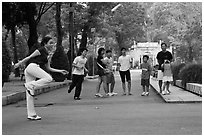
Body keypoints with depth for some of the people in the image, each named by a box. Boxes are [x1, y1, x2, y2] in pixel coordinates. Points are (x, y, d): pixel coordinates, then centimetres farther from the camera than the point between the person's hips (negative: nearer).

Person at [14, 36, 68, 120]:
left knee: (30, 94, 5)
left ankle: (31, 115, 7)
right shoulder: (41, 50, 1)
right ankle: (30, 85, -18)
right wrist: (19, 63, 3)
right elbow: (29, 57, 1)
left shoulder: (47, 55, 26)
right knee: (48, 78, -18)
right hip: (32, 67, -9)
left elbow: (48, 68, 28)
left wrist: (60, 71, 25)